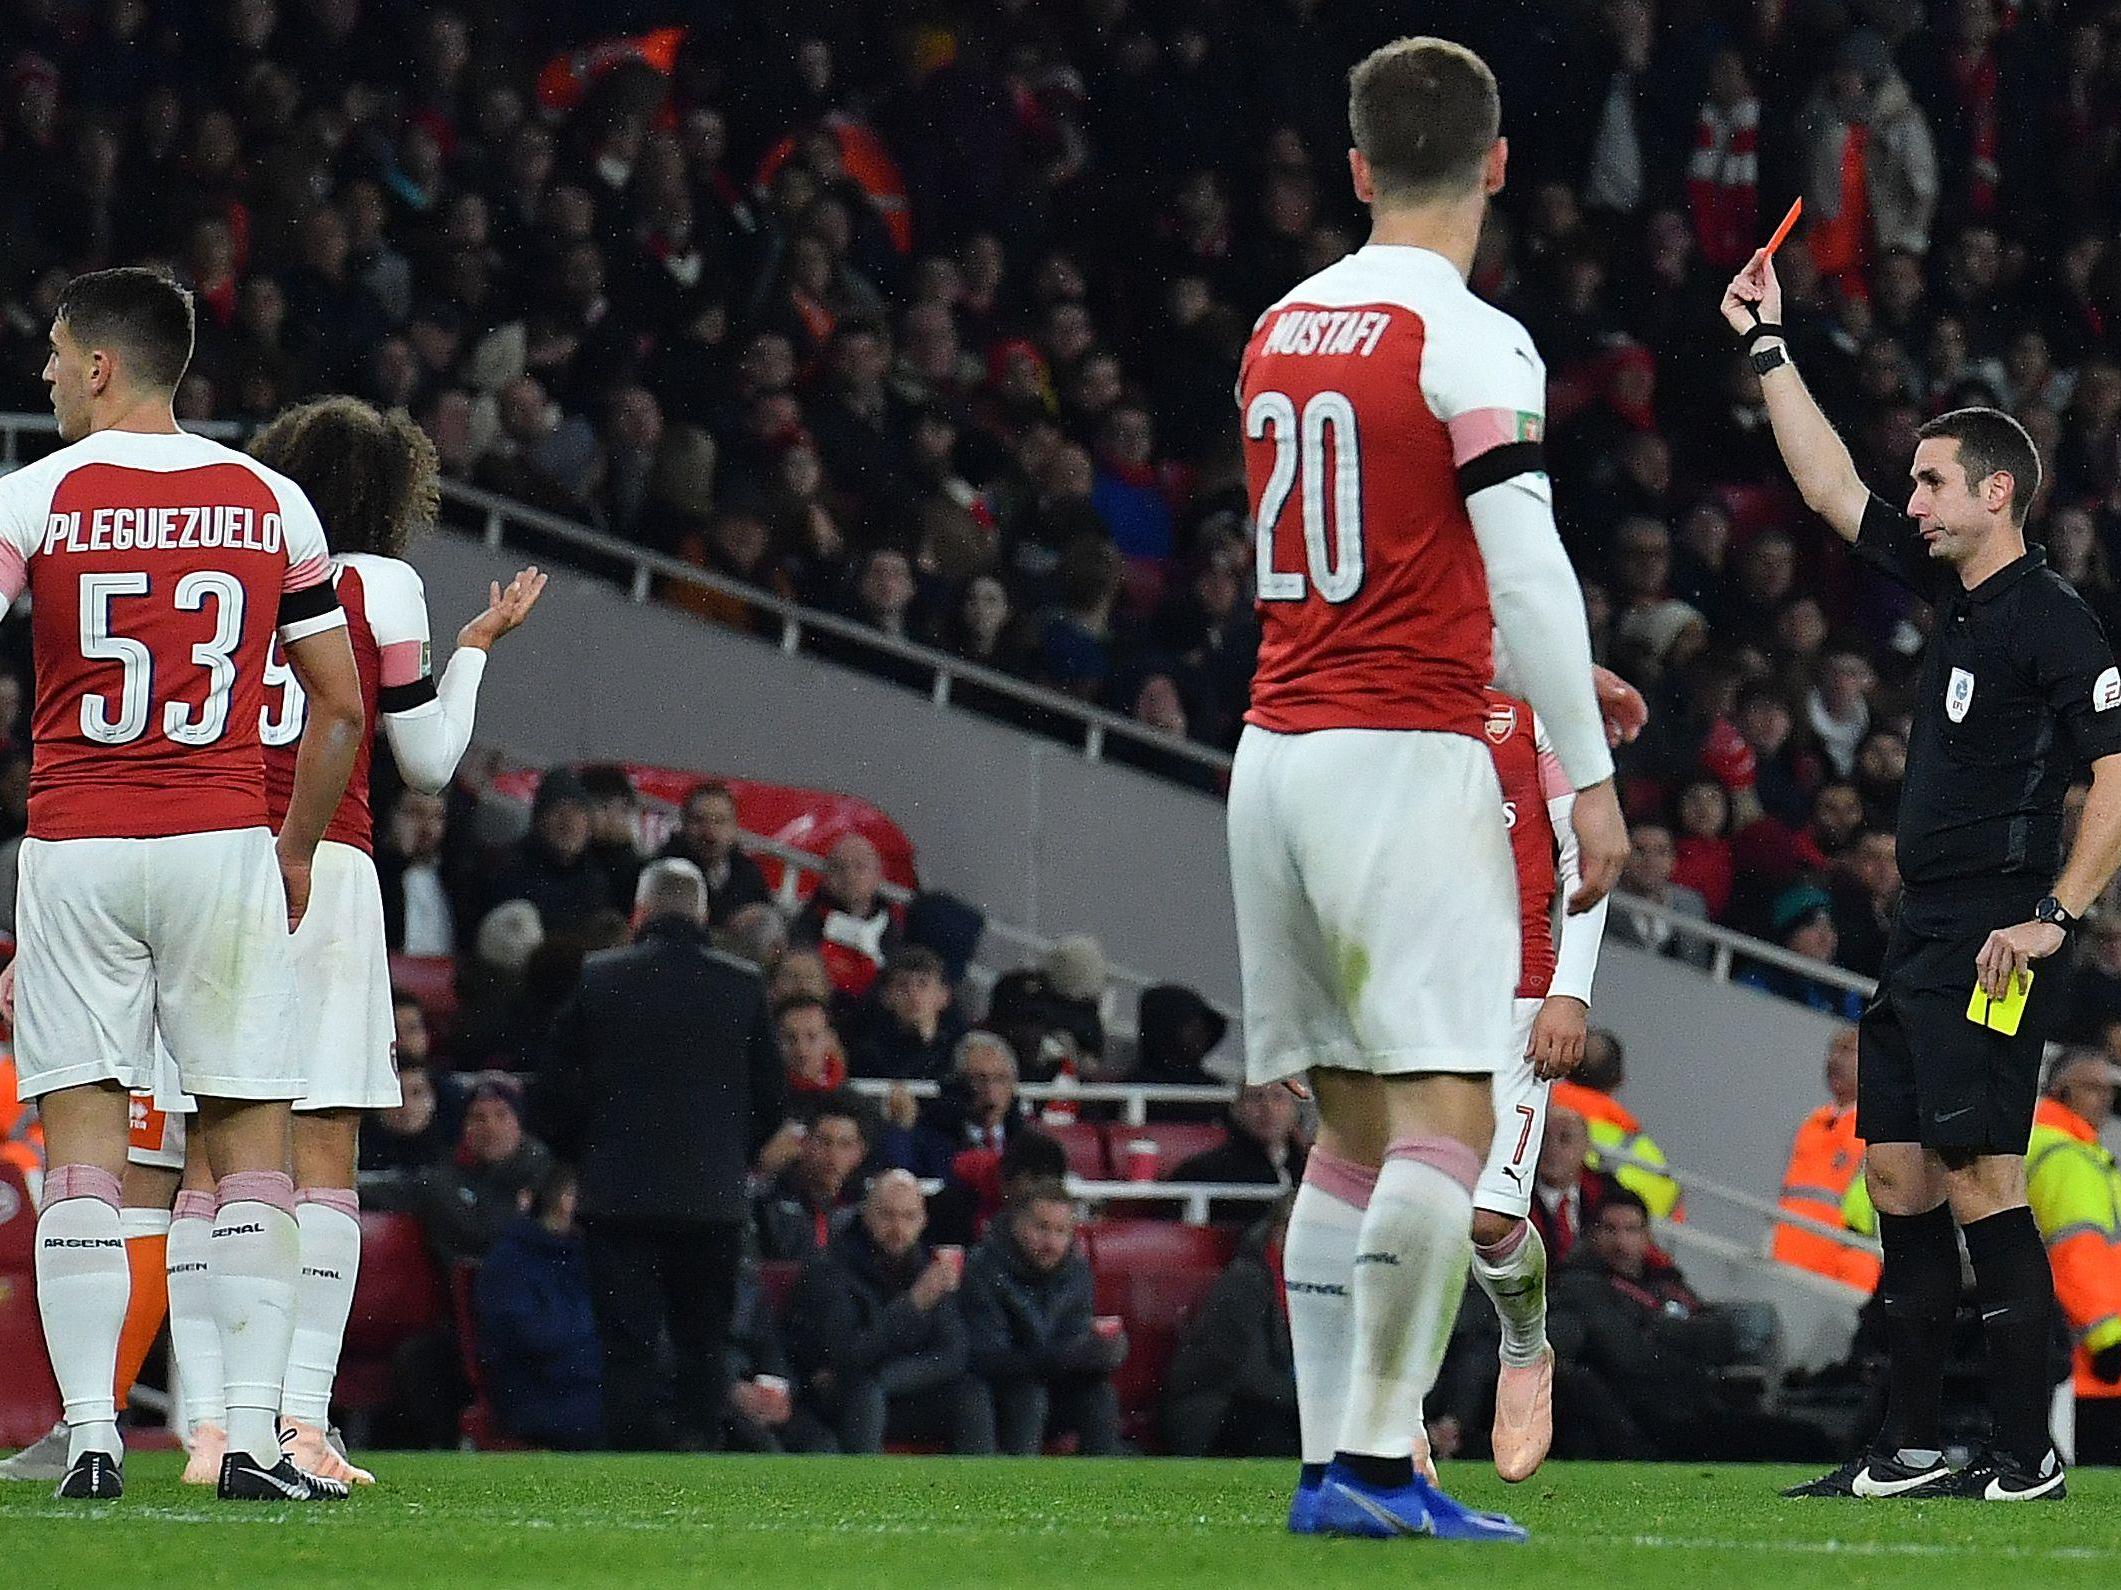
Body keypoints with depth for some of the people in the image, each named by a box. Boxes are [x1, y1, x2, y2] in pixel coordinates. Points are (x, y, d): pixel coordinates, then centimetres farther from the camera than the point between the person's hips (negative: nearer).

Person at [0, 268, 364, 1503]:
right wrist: (297, 853, 19)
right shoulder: (272, 504, 6)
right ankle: (253, 1436, -3)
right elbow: (342, 707, 9)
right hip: (223, 847, 1)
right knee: (253, 1143, 3)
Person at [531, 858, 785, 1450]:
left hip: (620, 1195, -1)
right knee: (705, 1345, 8)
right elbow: (772, 1099, 6)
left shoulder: (599, 979, -2)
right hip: (713, 1196, 1)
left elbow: (555, 1093, 2)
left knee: (628, 1346, 0)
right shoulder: (743, 985, 1)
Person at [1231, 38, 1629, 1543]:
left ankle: (1334, 1463, 7)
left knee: (1354, 1125, 10)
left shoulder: (1281, 331, 13)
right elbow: (1527, 575, -15)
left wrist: (1527, 674, 31)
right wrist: (1590, 775, -8)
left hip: (1278, 745, 7)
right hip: (1407, 757, -7)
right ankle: (1377, 1461, -16)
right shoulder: (1471, 344, -9)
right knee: (1446, 1119, -9)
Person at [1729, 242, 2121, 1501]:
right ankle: (1914, 1447, 13)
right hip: (1922, 930, 9)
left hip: (1992, 945, -9)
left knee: (1981, 1181, -12)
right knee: (1899, 1173, 9)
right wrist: (1770, 345, 21)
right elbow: (1832, 489, 22)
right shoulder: (1953, 589, 14)